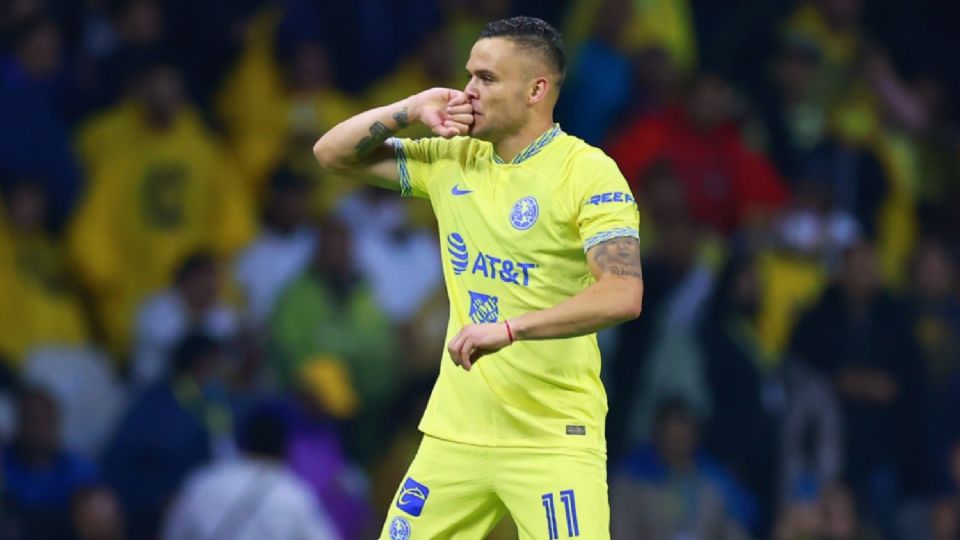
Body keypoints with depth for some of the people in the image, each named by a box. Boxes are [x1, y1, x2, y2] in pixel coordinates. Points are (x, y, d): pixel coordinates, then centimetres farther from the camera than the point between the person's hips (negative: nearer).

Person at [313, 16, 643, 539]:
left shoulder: (590, 173, -11)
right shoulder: (452, 160, 9)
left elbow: (623, 295, -23)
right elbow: (331, 153, 16)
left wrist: (510, 328, -32)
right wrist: (412, 108, 0)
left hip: (553, 439, -6)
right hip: (453, 432, 6)